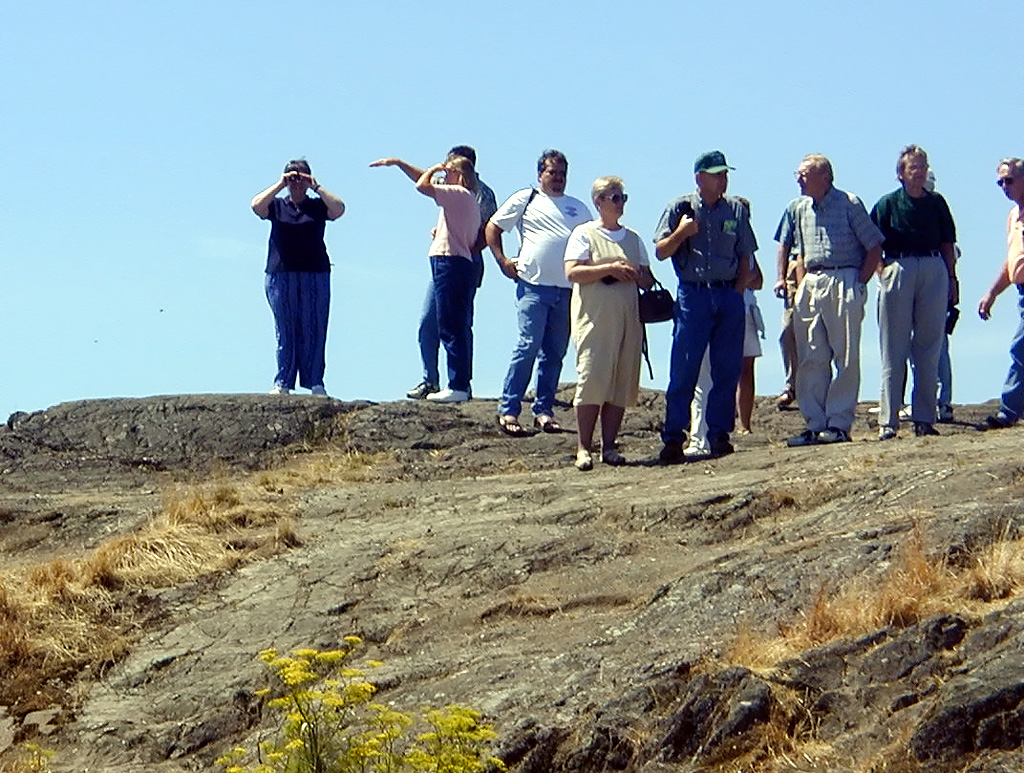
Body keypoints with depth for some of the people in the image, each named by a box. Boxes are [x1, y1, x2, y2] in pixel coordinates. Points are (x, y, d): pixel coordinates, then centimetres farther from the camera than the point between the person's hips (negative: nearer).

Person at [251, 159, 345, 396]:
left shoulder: (318, 206, 12)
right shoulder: (277, 206, 12)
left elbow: (339, 209, -7)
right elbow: (257, 205, -7)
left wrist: (317, 187, -4)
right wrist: (279, 185, -5)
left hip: (315, 275, 0)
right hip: (280, 276, 0)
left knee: (313, 330, -2)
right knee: (285, 331, 0)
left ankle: (315, 382, 2)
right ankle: (282, 383, 1)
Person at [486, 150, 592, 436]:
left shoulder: (578, 208, 19)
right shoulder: (525, 199, 9)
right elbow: (492, 227, 11)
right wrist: (503, 261, -1)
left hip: (568, 290, 4)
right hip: (534, 285, -4)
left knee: (555, 353, 5)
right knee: (529, 345, -12)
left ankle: (544, 410, 11)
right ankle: (508, 410, -9)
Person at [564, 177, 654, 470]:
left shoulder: (633, 238, 20)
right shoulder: (584, 234, 4)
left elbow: (648, 279, 19)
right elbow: (572, 272, -9)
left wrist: (633, 275, -3)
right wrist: (610, 269, -14)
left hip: (627, 319, 5)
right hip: (594, 319, -5)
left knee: (623, 384, 0)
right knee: (592, 381, -11)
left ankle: (609, 446, 4)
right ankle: (583, 448, -9)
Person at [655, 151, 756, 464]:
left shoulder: (736, 210, 11)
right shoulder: (679, 208, 4)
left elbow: (745, 257, 15)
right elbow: (661, 252, 4)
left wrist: (739, 291, 4)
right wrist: (681, 233, -13)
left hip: (729, 295, 3)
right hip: (693, 295, -3)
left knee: (727, 369, 2)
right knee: (683, 370, -6)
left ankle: (719, 434, 8)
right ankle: (673, 438, -3)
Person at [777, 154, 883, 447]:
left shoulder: (849, 204, -3)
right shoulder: (798, 208, 13)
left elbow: (874, 247, -1)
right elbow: (786, 245, 24)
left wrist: (860, 283, -8)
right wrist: (783, 278, 12)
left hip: (843, 283, -6)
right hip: (810, 286, 6)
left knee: (846, 357, -5)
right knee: (811, 359, 3)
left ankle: (839, 424, -3)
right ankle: (815, 424, 5)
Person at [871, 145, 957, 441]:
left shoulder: (936, 203, 12)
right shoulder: (888, 204, 3)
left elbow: (947, 244, 15)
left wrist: (952, 278, 8)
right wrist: (882, 270, -11)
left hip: (934, 270, 3)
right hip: (897, 270, -3)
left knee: (929, 350, 5)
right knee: (894, 350, -1)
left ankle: (924, 418, 9)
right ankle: (888, 421, -1)